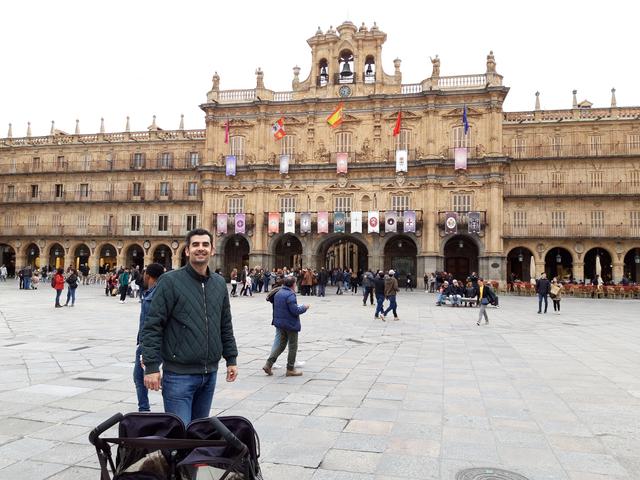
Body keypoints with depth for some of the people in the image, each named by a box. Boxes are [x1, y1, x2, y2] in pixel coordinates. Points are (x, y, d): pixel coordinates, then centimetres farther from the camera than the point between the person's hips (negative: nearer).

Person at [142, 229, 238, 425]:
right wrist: (151, 366, -15)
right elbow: (152, 326, -10)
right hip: (179, 374, -5)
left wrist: (231, 359, 13)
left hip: (210, 373, 6)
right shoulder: (170, 281, -8)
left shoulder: (219, 283, 9)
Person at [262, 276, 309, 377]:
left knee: (282, 344, 18)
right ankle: (290, 369, 14)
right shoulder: (290, 295, -21)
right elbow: (295, 310, -24)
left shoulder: (278, 293, 7)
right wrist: (304, 307, -7)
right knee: (293, 346, 6)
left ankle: (268, 364, 11)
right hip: (290, 324, -8)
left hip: (280, 323, 8)